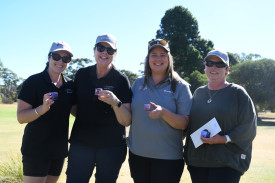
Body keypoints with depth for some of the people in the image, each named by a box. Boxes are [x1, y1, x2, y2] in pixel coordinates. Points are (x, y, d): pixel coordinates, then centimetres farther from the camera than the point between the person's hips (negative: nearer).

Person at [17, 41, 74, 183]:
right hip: (36, 150, -6)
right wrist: (42, 108, -33)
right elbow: (21, 117, -15)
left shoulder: (69, 84, 6)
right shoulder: (33, 82, -11)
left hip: (59, 149, 6)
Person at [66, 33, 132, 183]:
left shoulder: (121, 80, -4)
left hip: (111, 147, -2)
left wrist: (115, 102, -24)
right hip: (81, 143, 2)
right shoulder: (82, 75, 4)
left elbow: (126, 121, -9)